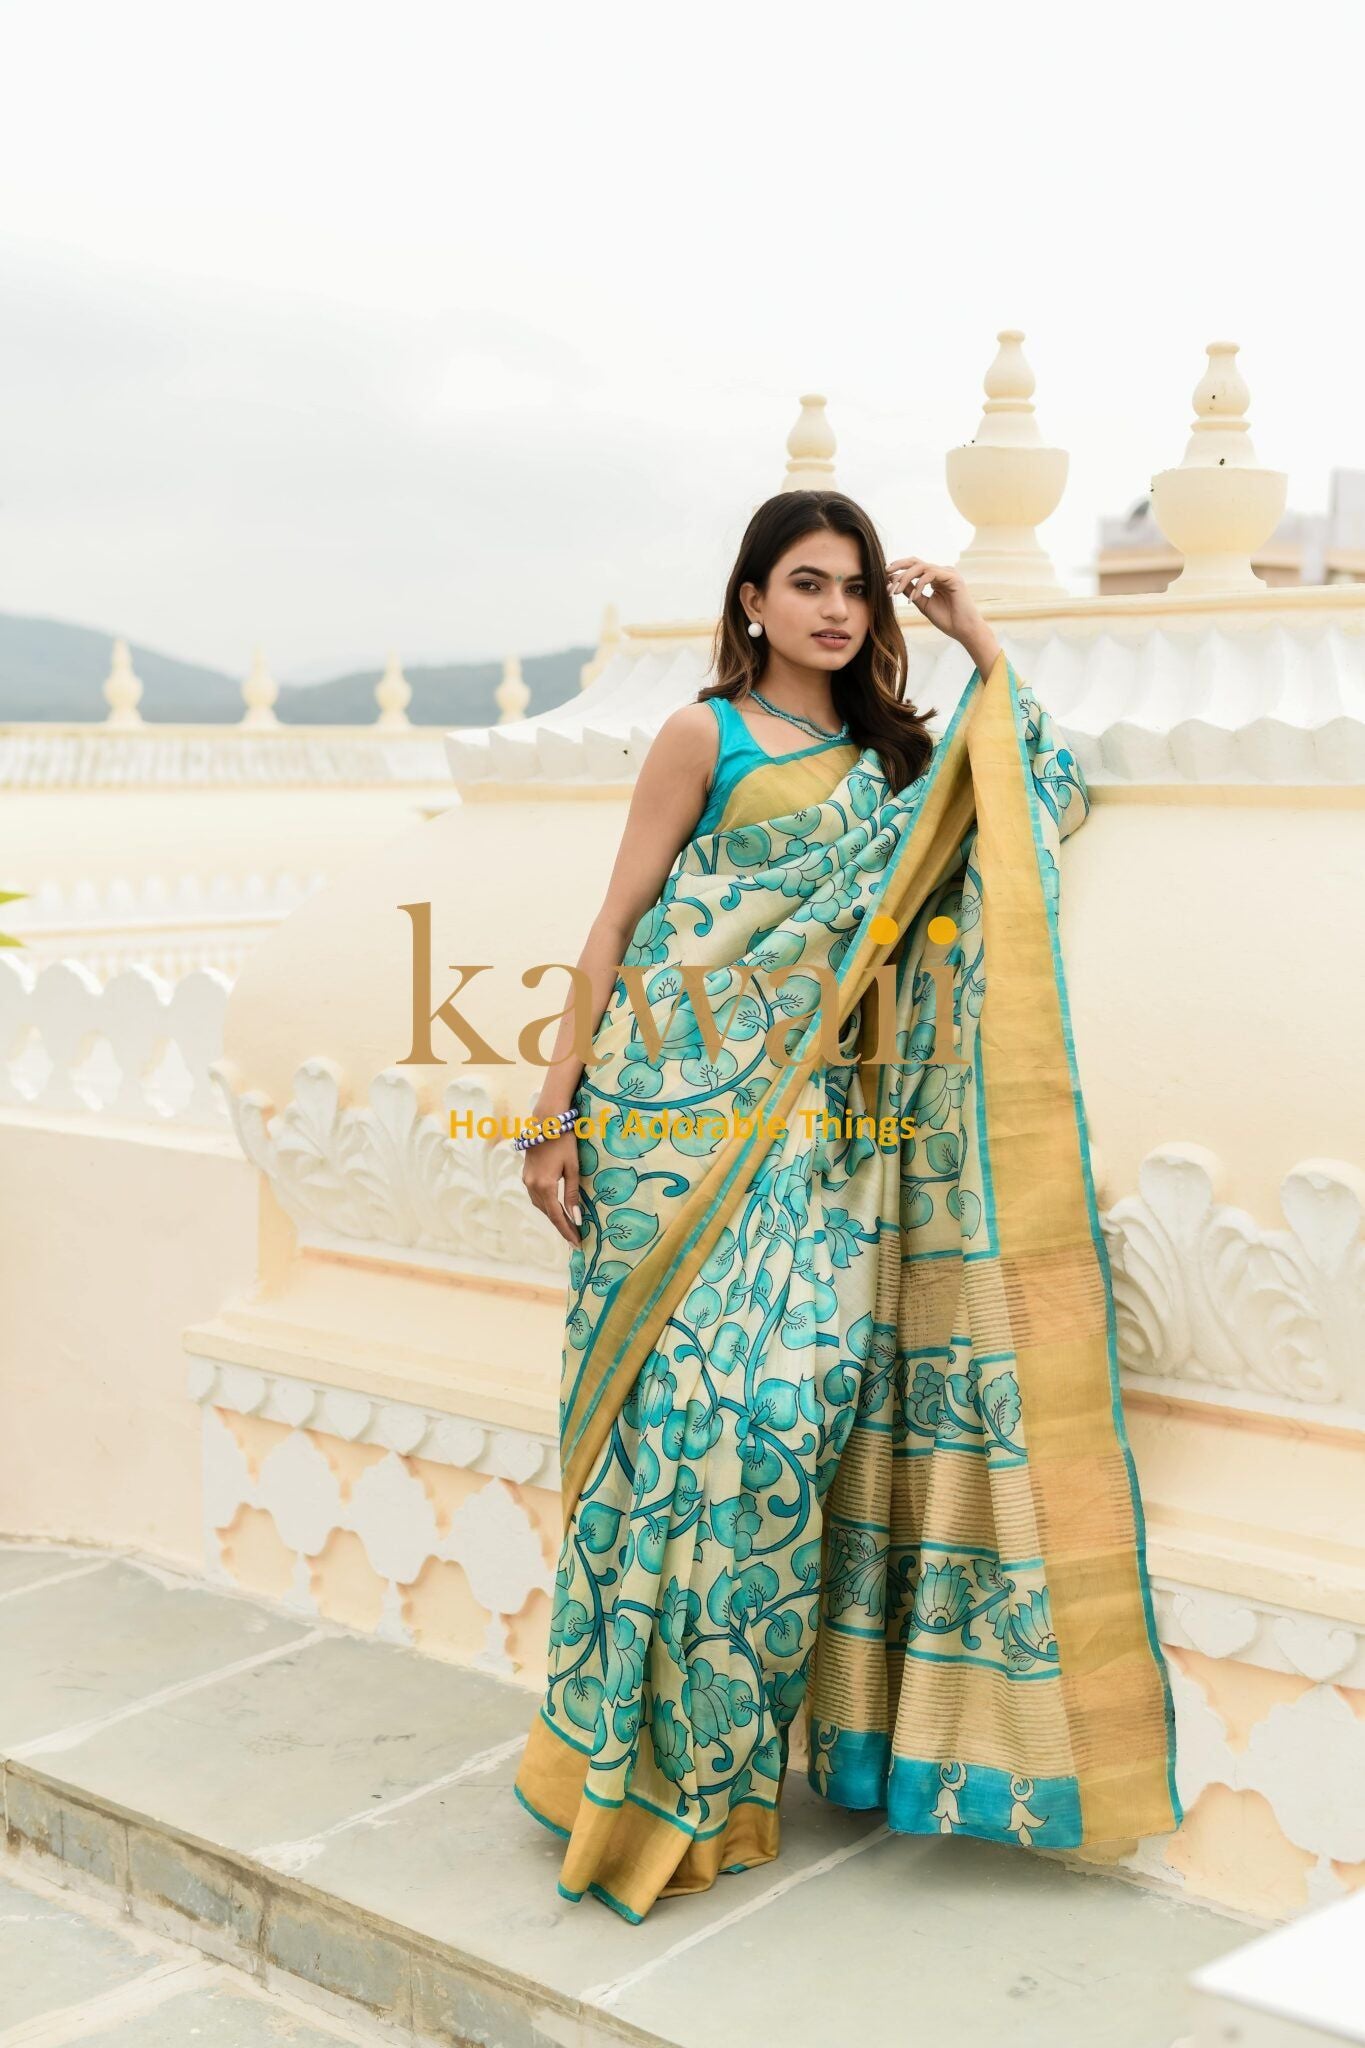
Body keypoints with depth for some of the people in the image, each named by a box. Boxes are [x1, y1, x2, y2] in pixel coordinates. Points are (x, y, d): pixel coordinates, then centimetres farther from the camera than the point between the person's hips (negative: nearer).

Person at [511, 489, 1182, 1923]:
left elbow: (1055, 798, 12)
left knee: (791, 1405, -2)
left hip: (817, 1130, 4)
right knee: (688, 1404, -8)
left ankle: (723, 1749, 13)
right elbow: (616, 928, 0)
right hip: (685, 1108, -4)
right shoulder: (705, 738, 1)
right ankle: (635, 1762, 5)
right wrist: (555, 1113, -3)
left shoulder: (892, 757, 15)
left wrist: (976, 643, 10)